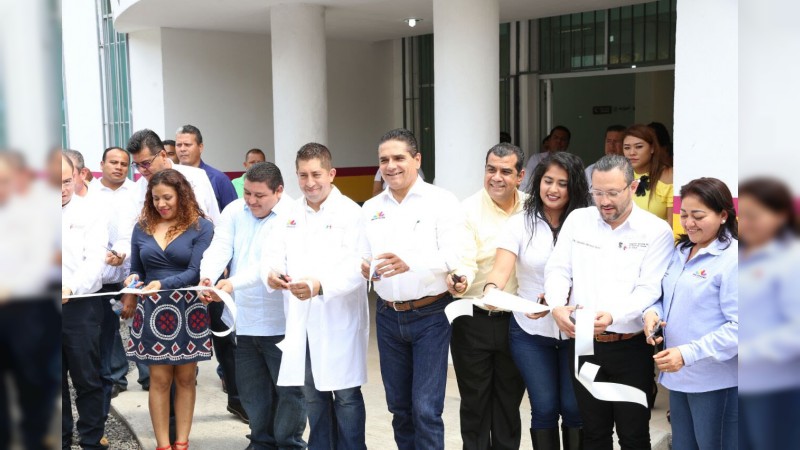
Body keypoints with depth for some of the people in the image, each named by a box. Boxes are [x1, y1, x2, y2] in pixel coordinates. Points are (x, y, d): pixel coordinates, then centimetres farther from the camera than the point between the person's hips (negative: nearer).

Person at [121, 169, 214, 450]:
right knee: (159, 380, 2)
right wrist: (133, 280, -8)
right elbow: (136, 271, 15)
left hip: (188, 310, -2)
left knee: (185, 378, 6)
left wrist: (163, 284, -26)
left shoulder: (201, 227, -4)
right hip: (153, 311, 2)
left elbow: (195, 271, -12)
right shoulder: (142, 228, 8)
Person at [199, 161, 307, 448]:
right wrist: (208, 276, -28)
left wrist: (234, 282, -34)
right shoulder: (234, 211, 4)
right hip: (243, 319, 5)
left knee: (288, 387, 5)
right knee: (251, 388, 17)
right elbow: (219, 248, -8)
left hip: (280, 321, -5)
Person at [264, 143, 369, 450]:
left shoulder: (350, 212, -7)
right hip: (302, 321, 5)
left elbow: (357, 265, -18)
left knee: (345, 394, 3)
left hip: (339, 319, -5)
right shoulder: (291, 214, 12)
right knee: (312, 394, 15)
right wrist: (272, 272, -21)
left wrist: (319, 285, -33)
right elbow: (275, 252, 2)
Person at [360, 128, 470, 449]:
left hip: (430, 315, -5)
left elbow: (455, 255, -17)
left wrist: (410, 263, -33)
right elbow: (362, 255, 11)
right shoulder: (371, 208, 10)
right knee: (399, 406, 15)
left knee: (426, 409, -4)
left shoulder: (441, 202, -6)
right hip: (388, 317, 5)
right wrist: (364, 268, -13)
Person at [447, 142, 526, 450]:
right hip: (473, 320, -3)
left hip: (516, 320, 3)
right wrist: (459, 282, -41)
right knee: (475, 401, 10)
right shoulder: (468, 210, -10)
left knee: (510, 399, 16)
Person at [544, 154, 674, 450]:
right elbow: (557, 269, 2)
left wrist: (613, 316, -30)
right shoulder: (578, 219, 5)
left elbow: (650, 290, -13)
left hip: (631, 348, -3)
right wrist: (557, 306, -18)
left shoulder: (656, 231, -5)